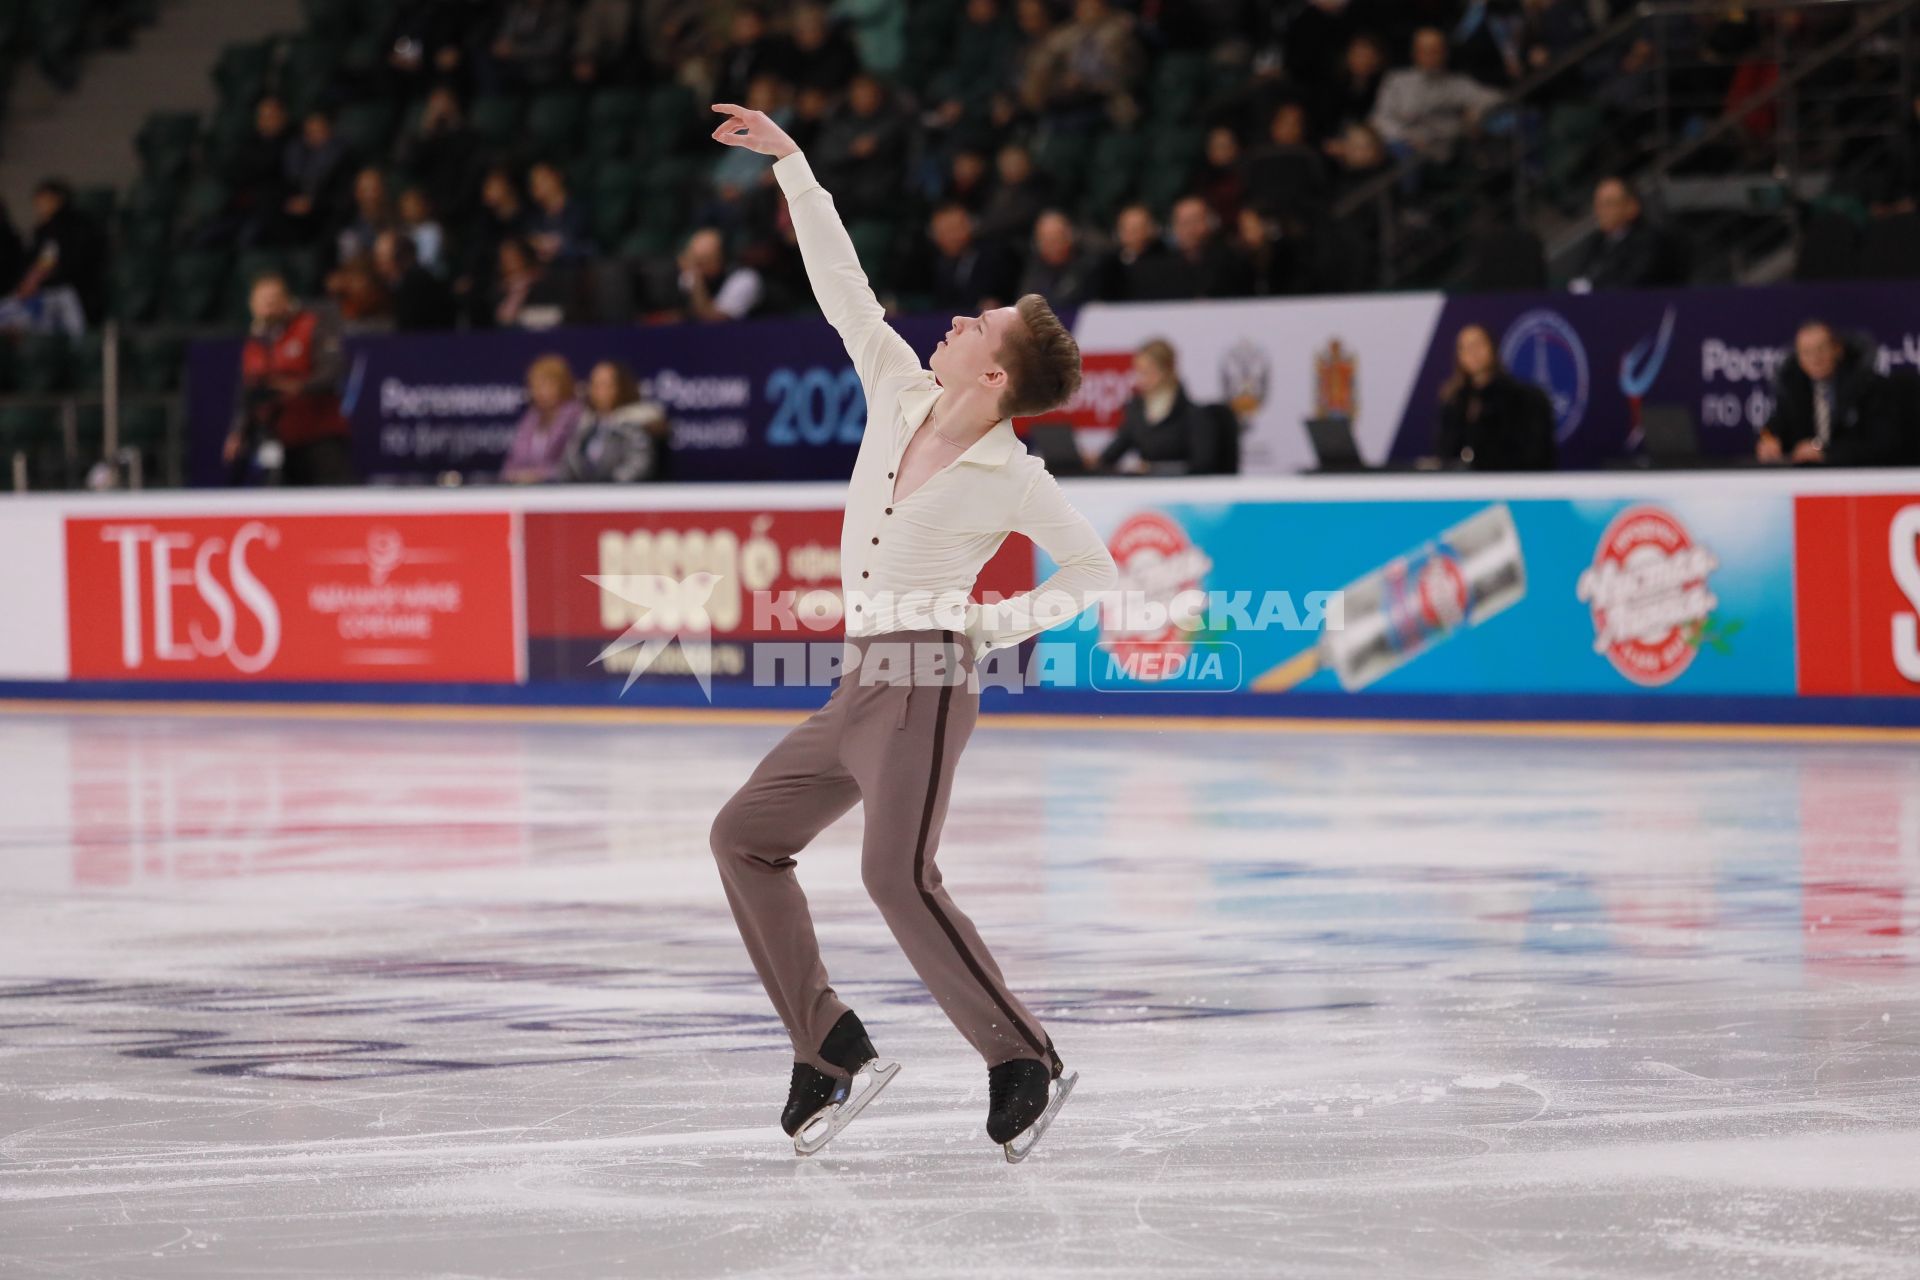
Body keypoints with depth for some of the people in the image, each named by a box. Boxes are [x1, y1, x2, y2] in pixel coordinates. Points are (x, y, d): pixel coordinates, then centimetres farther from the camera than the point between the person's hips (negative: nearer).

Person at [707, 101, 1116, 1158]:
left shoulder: (1011, 479, -8)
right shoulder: (898, 394, 7)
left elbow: (1093, 568, 3)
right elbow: (841, 287, 9)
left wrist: (999, 625, -5)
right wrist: (789, 163, 8)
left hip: (927, 682, -8)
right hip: (859, 685, 8)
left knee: (899, 877, -21)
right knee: (745, 836, 8)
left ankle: (1022, 1060, -14)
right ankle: (830, 1047, 7)